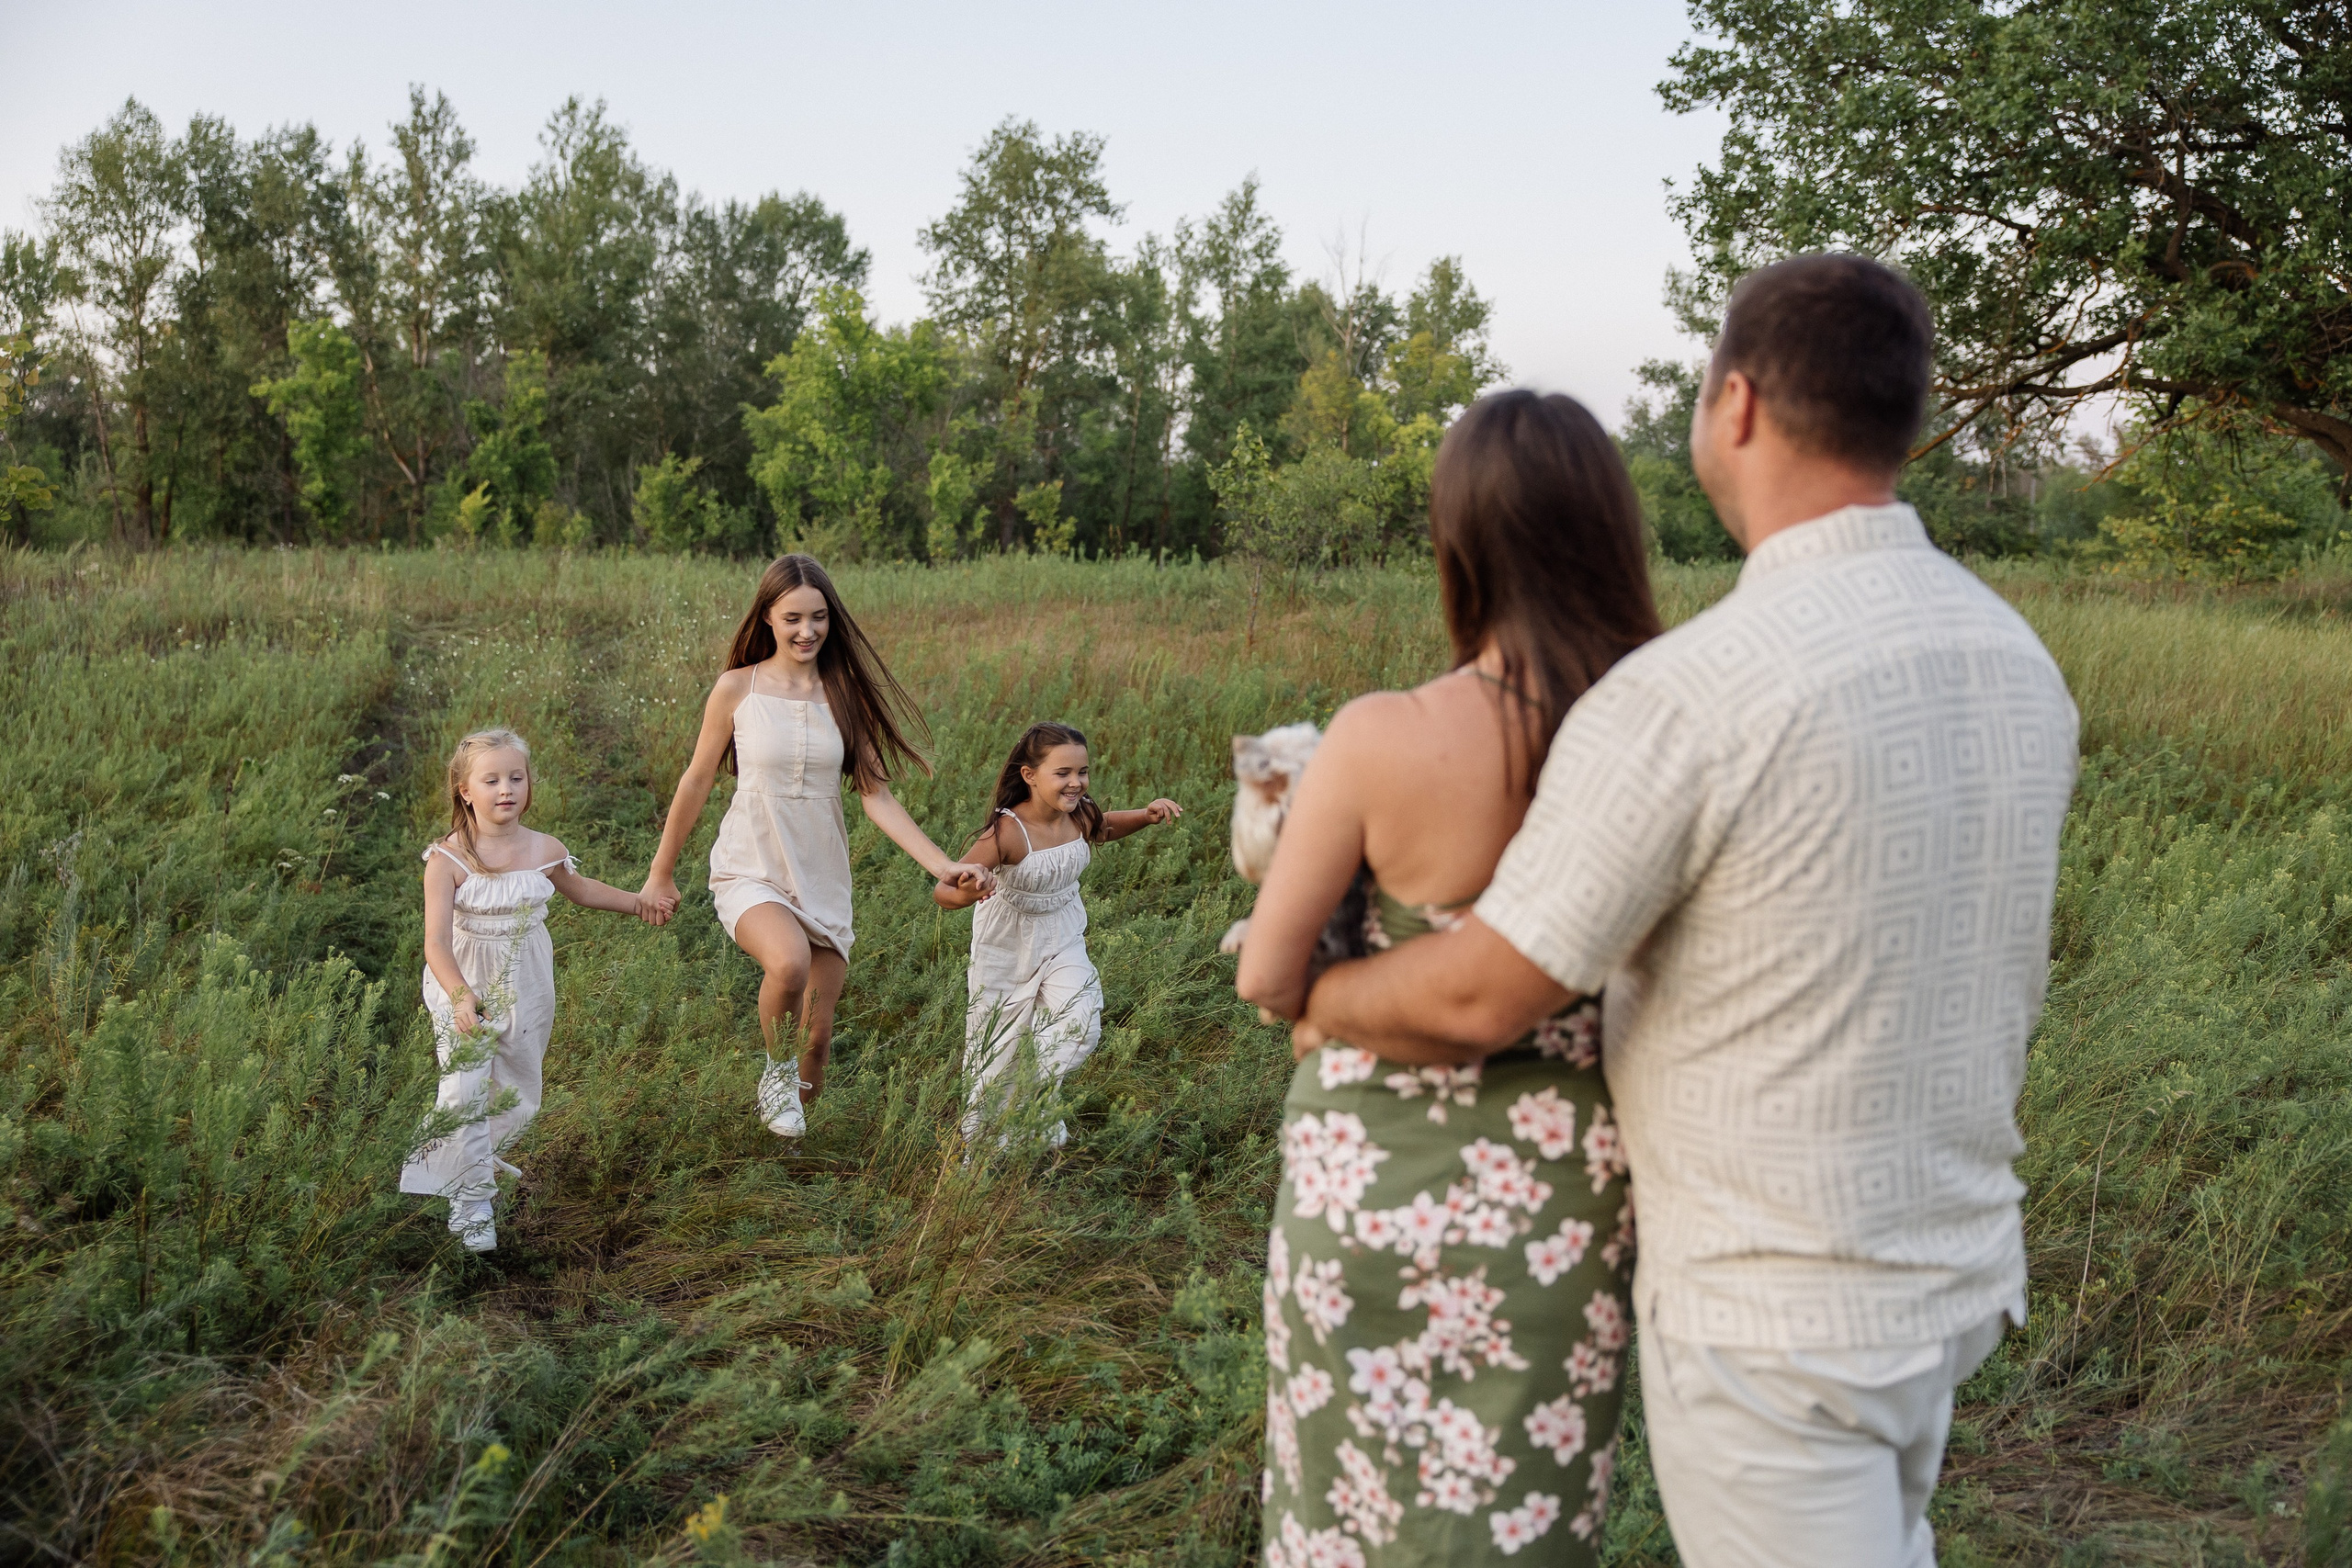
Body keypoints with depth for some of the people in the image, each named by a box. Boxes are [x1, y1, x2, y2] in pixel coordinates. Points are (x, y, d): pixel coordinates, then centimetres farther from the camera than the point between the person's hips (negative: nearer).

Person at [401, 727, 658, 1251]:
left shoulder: (546, 851, -5)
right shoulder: (448, 860, -19)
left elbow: (579, 889, 20)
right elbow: (436, 941, -25)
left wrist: (636, 902, 23)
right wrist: (460, 996, -40)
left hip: (527, 991, 4)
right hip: (466, 992, -4)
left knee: (518, 1098, 14)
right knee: (465, 1092, -12)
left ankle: (479, 1156, 43)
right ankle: (472, 1199, 5)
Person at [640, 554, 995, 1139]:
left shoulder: (848, 694, 1)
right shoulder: (737, 689, -5)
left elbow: (875, 796, -1)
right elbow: (697, 782, 5)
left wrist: (945, 866, -12)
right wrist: (661, 873, 10)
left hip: (822, 881, 3)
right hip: (751, 874, -3)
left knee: (817, 1034, 6)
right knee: (790, 962, -35)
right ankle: (776, 1069, -3)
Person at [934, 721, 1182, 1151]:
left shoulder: (1081, 817, -12)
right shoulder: (1007, 833, -30)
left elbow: (1105, 827, 14)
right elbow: (942, 891, -33)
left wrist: (1148, 815, -4)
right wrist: (966, 894, -56)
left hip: (1062, 946, 4)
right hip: (1006, 952, -4)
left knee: (1081, 1028, -18)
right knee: (999, 1055, 10)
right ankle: (980, 1146, 37)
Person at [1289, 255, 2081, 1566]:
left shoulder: (1685, 696, -27)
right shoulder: (2020, 662, -2)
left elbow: (1479, 1000, -20)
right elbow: (2001, 980, 9)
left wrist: (1308, 994, 0)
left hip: (1772, 1313, -7)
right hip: (1957, 1264, 8)